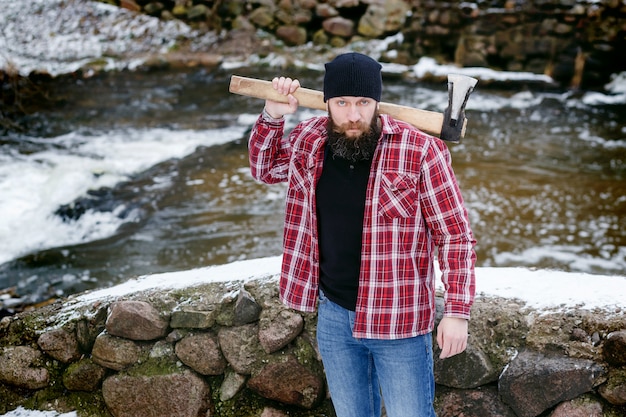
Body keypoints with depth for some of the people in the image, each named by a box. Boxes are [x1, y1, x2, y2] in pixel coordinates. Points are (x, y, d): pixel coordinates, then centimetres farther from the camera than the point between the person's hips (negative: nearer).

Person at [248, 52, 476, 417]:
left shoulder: (420, 152, -18)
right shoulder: (309, 141, -2)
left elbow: (455, 236, -13)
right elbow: (265, 168, 19)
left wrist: (457, 312, -15)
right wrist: (272, 116, 3)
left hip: (398, 322, -5)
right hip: (333, 315, 5)